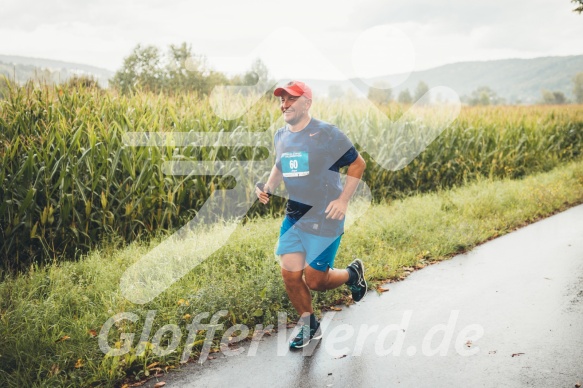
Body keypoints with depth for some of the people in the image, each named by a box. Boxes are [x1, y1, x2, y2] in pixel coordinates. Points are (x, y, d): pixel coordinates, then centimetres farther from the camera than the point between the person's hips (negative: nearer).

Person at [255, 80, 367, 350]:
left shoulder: (327, 134, -12)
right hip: (294, 216, 6)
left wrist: (343, 200, -13)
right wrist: (267, 188, 4)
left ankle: (352, 273, 31)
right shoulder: (280, 136, 5)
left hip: (325, 218, -6)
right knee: (290, 275, 2)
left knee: (314, 281, -3)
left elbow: (358, 164, -4)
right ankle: (309, 327, 25)